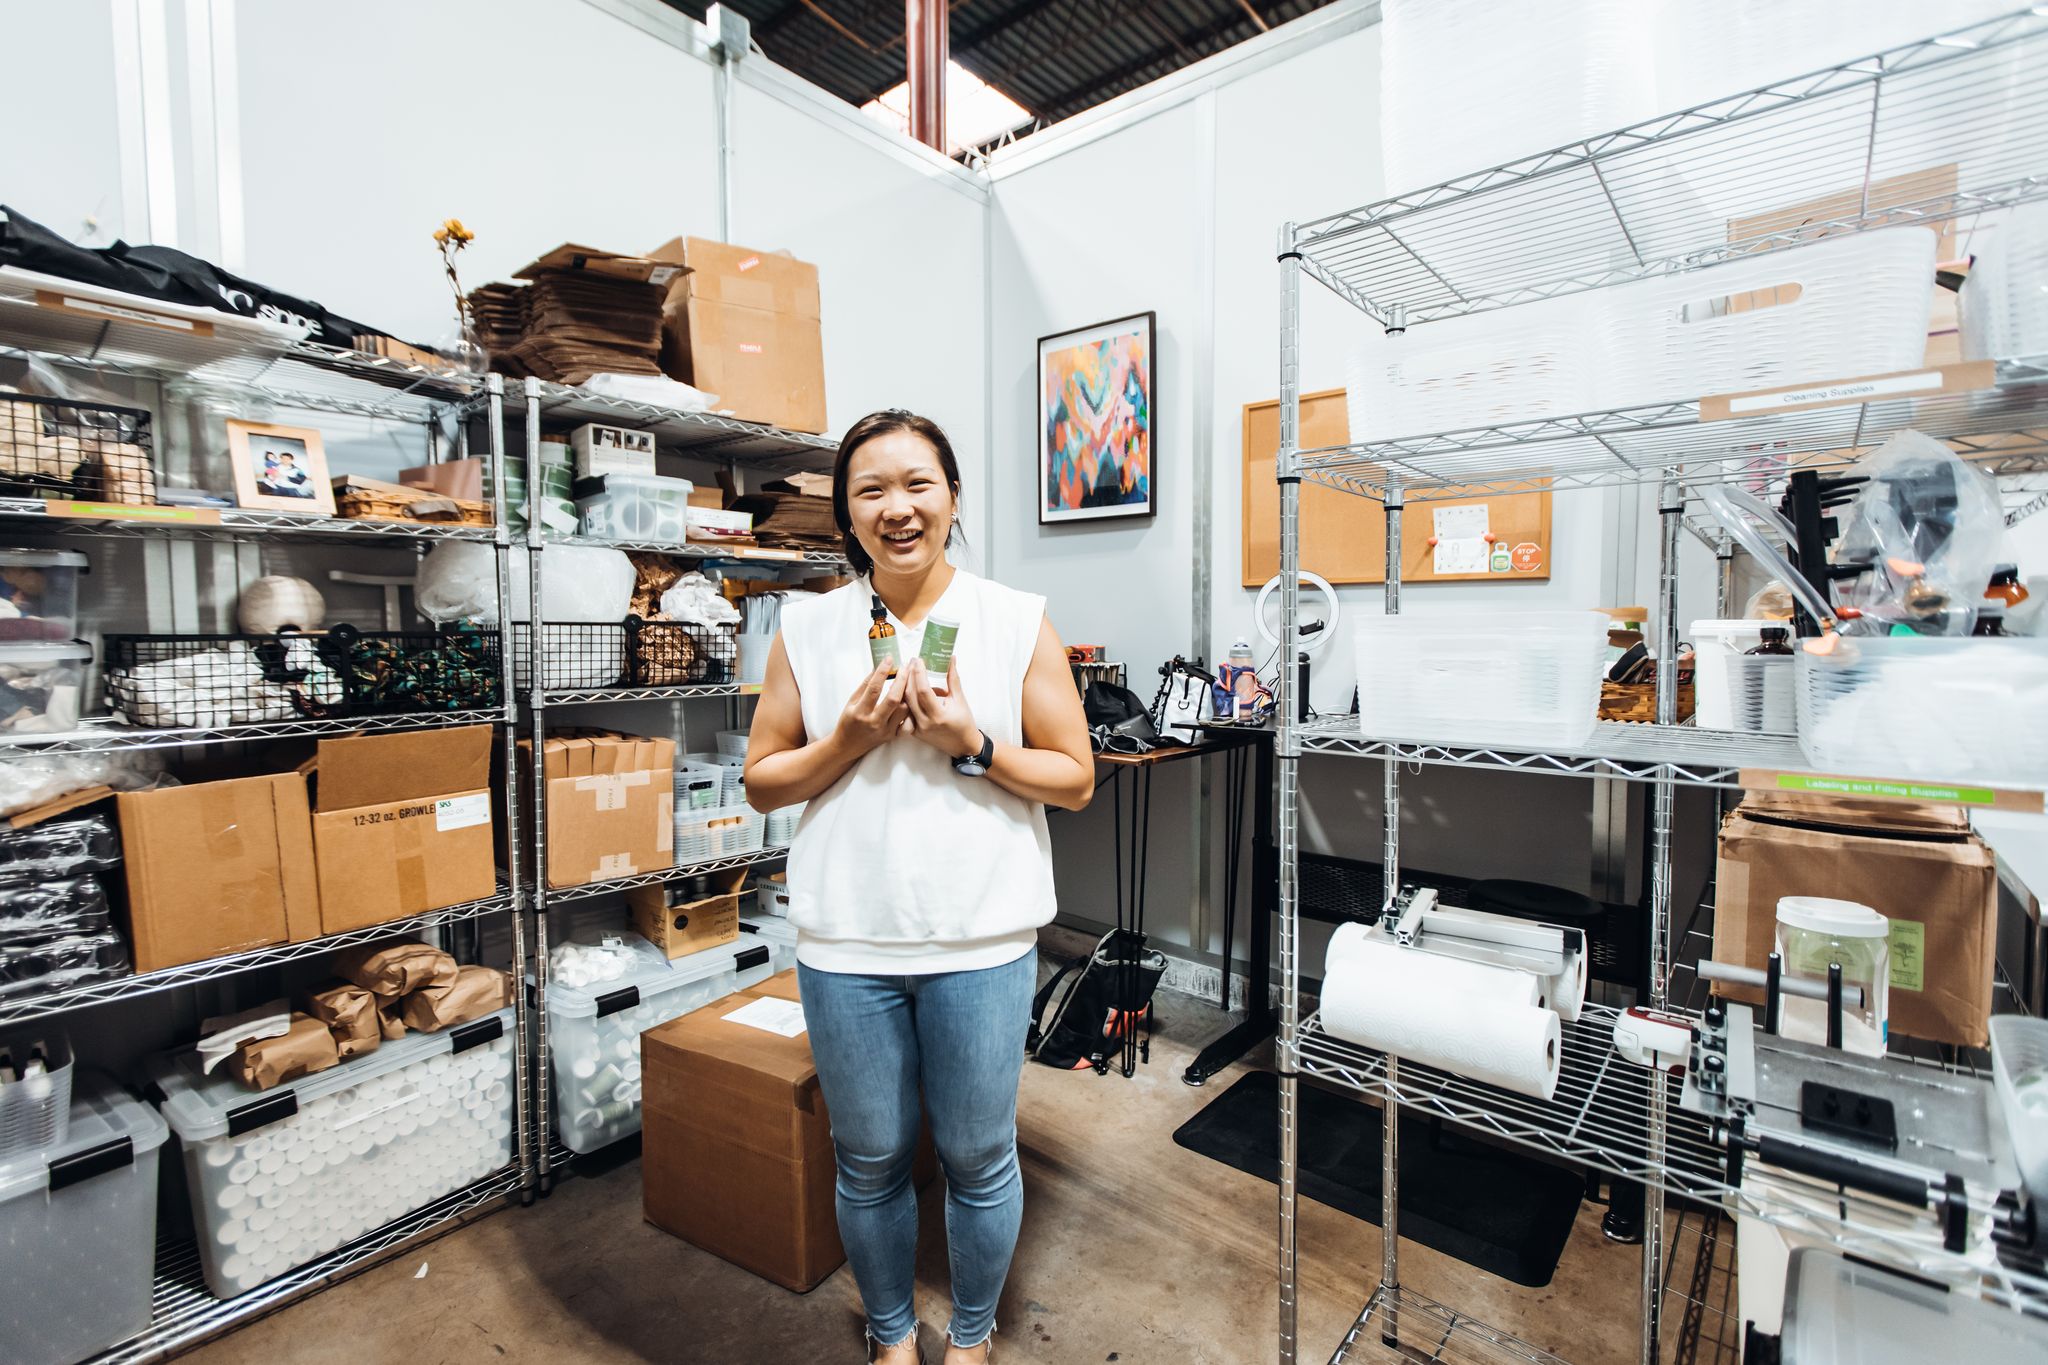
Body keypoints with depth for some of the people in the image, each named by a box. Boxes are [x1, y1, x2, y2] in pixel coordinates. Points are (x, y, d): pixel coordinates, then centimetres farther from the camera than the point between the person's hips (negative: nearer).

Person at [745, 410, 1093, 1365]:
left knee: (978, 1158, 16)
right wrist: (848, 739, -13)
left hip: (981, 942, -1)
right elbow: (763, 782, 4)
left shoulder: (1019, 622, -4)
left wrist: (971, 745, -17)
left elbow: (1075, 780, -3)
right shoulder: (807, 628, 1)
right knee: (870, 1161, 19)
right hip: (845, 943, 2)